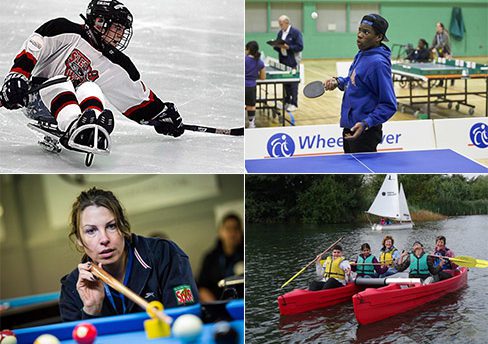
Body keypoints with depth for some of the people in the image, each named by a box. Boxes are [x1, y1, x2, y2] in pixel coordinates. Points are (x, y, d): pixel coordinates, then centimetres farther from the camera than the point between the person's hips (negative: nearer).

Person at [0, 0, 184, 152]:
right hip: (35, 96, -3)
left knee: (90, 88, -26)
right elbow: (32, 47, -13)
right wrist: (16, 76, -25)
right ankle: (74, 125, -63)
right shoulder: (66, 31, -4)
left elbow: (141, 99, 21)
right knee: (59, 82, -34)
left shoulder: (118, 67, 12)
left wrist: (162, 113, 15)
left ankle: (91, 121, -60)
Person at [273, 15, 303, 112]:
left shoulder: (296, 32, -7)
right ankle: (287, 102, 19)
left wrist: (288, 47, -21)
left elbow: (300, 47, -12)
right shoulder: (280, 33, 12)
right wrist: (277, 46, -8)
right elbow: (276, 46, 16)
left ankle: (294, 104, 1)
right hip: (283, 61, 6)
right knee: (285, 83, 10)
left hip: (292, 62, -6)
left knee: (293, 83, -3)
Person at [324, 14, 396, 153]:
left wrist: (365, 124, -31)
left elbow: (389, 105, -22)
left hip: (364, 132, -9)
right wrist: (339, 82, 3)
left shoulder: (378, 63, -21)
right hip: (349, 126, 9)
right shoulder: (360, 55, 6)